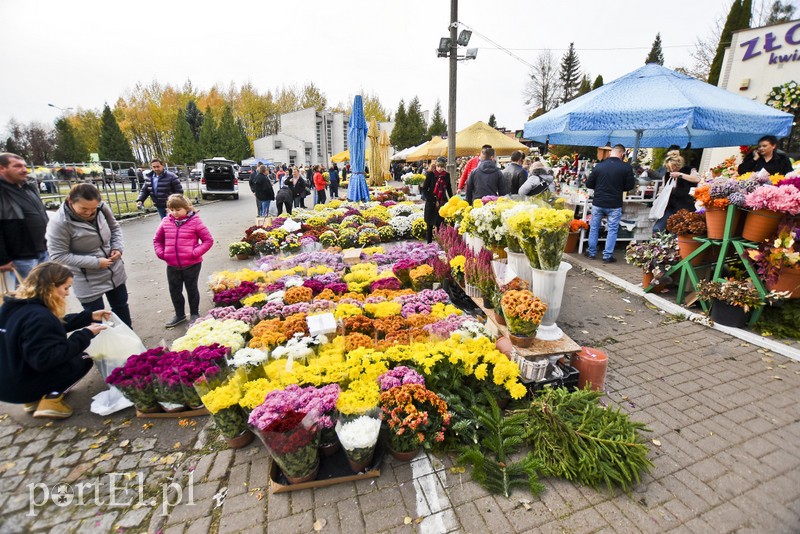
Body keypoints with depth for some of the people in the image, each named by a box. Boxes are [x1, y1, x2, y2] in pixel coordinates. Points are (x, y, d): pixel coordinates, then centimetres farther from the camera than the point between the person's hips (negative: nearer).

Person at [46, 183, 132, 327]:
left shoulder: (102, 208, -13)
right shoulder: (59, 223, -25)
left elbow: (115, 227, 5)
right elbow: (58, 256, -21)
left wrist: (117, 247, -11)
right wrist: (95, 262, -23)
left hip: (115, 271, 5)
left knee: (121, 305, 23)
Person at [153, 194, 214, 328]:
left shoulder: (195, 221, -10)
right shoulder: (166, 222, 3)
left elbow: (208, 240, -9)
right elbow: (157, 240, 16)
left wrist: (195, 253, -16)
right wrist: (161, 253, 1)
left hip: (192, 264, -4)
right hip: (172, 265, 4)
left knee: (192, 289, 12)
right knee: (174, 291, 15)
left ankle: (194, 314, 29)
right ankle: (179, 314, 34)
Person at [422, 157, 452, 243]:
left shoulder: (447, 175, 4)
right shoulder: (430, 174, -5)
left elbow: (449, 189, 16)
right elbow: (425, 189, -6)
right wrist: (433, 201, -10)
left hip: (442, 203, 2)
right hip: (431, 204, -2)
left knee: (441, 225, -1)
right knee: (430, 225, 5)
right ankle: (429, 243, 14)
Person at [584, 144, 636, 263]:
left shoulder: (599, 166, -4)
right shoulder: (626, 167, -8)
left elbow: (588, 184, 1)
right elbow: (630, 186, -2)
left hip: (598, 203, 2)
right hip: (614, 205, -1)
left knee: (594, 227, 14)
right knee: (612, 230, 9)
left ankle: (592, 252, 22)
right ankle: (607, 256, 11)